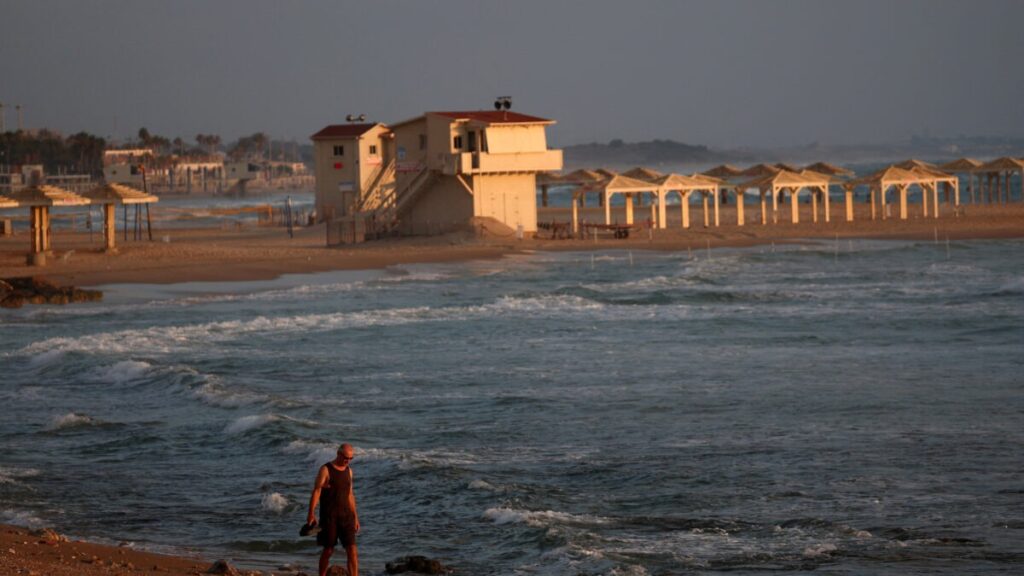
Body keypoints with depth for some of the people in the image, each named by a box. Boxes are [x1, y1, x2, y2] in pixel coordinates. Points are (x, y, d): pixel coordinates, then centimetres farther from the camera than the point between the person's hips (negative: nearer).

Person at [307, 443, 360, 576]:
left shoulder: (348, 470, 12)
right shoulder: (326, 470, -7)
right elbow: (316, 492, -13)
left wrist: (355, 517, 18)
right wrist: (311, 514, -22)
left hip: (345, 515, 5)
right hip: (329, 516, -5)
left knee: (352, 550, -6)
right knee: (328, 550, 1)